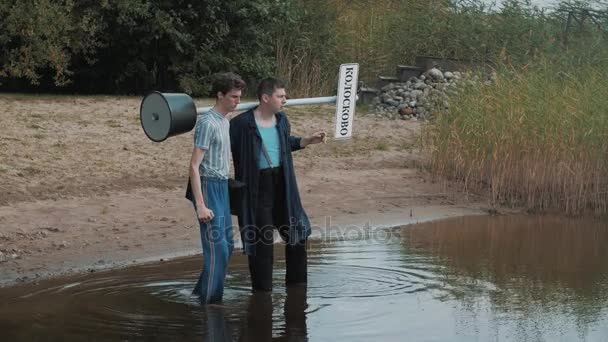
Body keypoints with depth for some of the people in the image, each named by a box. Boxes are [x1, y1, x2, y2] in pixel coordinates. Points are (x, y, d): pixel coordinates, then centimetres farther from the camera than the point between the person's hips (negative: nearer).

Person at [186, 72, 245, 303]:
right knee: (217, 248, -8)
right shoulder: (208, 123, -15)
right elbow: (194, 166, -18)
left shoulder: (225, 122, 13)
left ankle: (202, 291, 26)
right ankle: (209, 300, 2)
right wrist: (200, 205, -22)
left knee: (227, 245, 13)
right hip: (209, 187, -9)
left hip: (222, 187, 9)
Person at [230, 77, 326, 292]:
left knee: (296, 231, 15)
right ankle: (263, 288, 17)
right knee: (261, 240, 2)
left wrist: (307, 141, 13)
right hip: (257, 188, -7)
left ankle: (296, 282, 32)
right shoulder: (242, 123, -17)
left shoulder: (282, 120, 4)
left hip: (282, 185, 7)